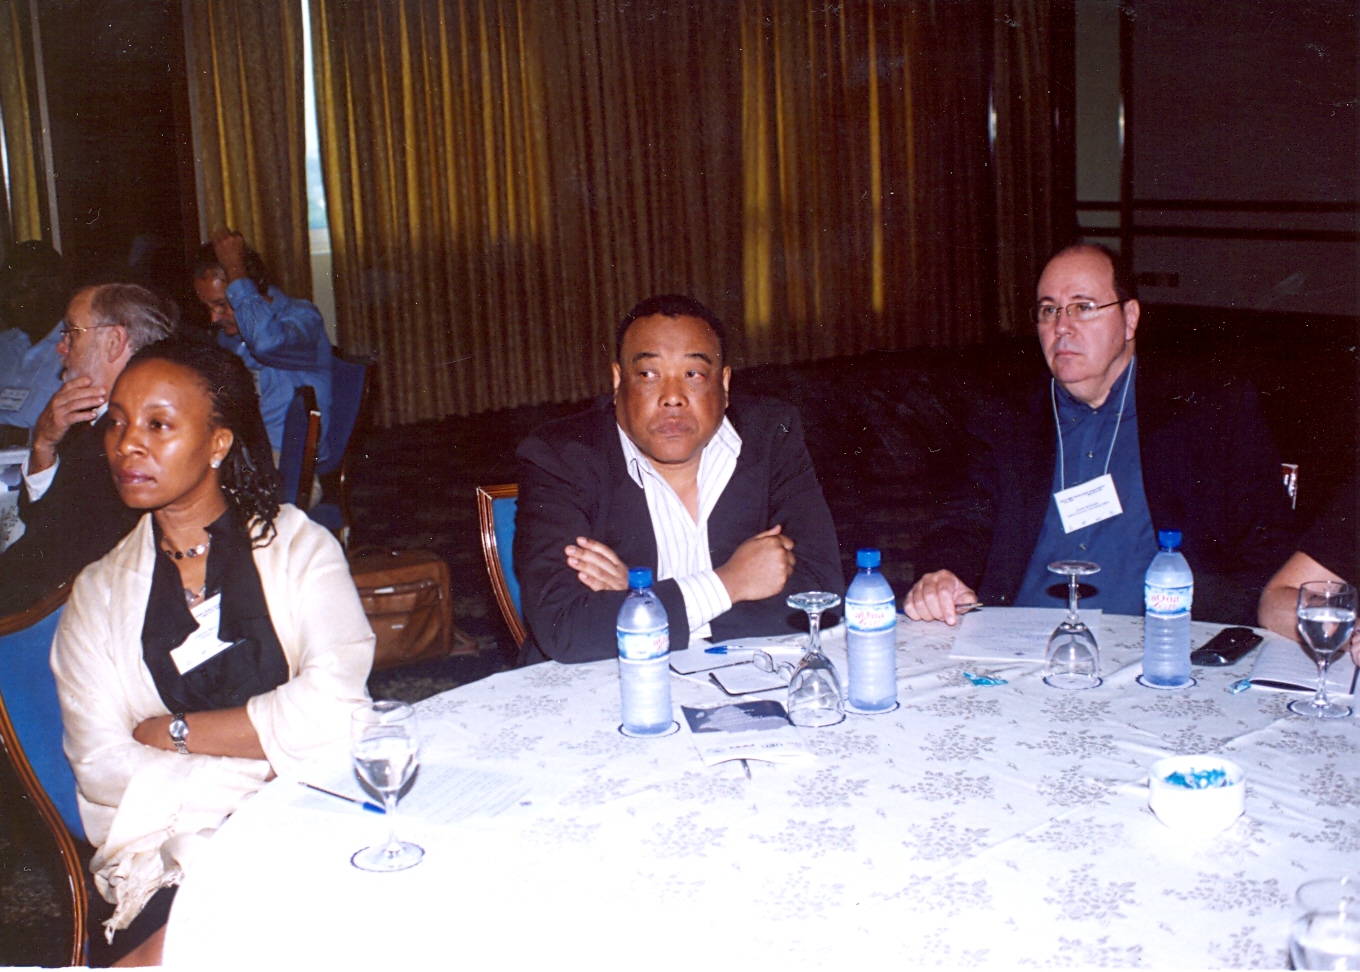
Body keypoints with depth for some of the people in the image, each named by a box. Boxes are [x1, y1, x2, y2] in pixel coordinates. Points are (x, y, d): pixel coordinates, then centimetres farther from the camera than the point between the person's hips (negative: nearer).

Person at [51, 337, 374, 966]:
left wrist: (169, 731, -3)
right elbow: (100, 765, 0)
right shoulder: (98, 594, 14)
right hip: (167, 852, 0)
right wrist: (265, 764, -12)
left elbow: (332, 707, -7)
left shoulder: (299, 546, 8)